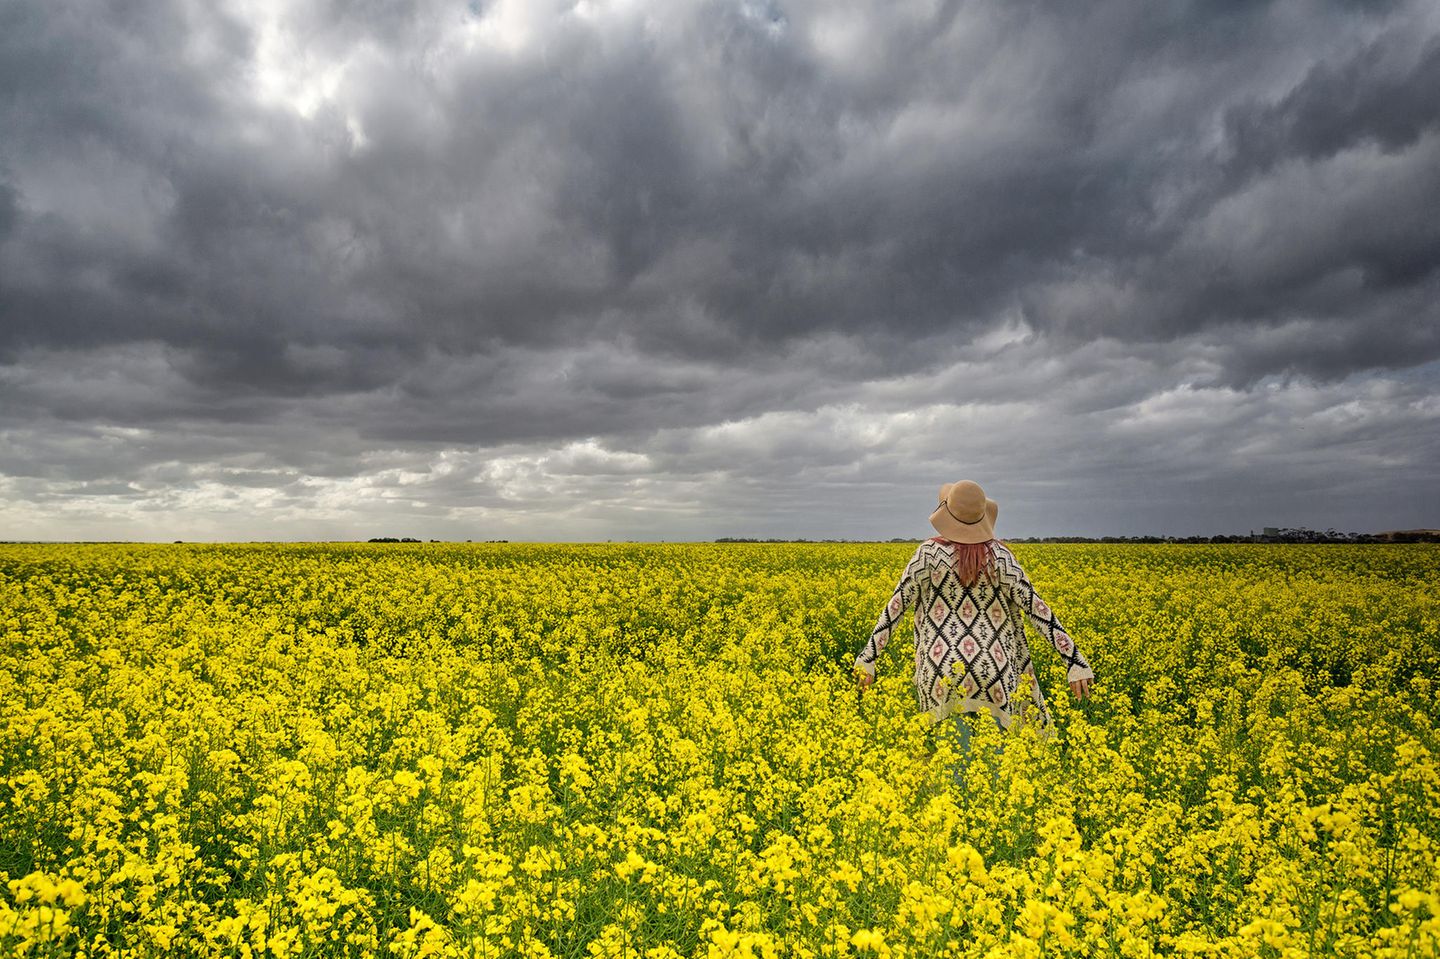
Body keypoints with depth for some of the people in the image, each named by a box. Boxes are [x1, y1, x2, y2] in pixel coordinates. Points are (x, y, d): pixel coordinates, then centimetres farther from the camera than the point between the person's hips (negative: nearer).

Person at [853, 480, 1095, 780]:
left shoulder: (929, 553, -4)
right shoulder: (1000, 556, -1)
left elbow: (896, 606, -2)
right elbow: (1036, 609, -2)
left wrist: (868, 657, 3)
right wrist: (1075, 660, 1)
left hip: (946, 671, 0)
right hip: (993, 672, 1)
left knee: (958, 755, 7)